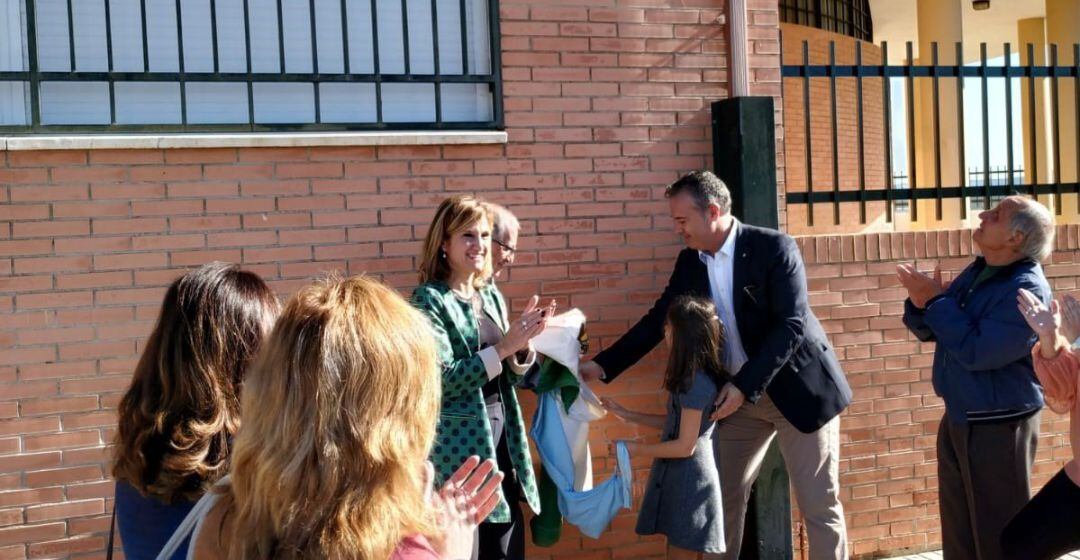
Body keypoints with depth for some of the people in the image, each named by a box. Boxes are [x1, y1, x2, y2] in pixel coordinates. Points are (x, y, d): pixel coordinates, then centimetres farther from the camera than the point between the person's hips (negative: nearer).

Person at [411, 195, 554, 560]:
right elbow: (442, 380, -18)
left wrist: (523, 343, -6)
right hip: (459, 444, -7)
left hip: (500, 435, 7)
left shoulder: (492, 295, 10)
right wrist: (503, 346, -22)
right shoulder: (430, 299, -10)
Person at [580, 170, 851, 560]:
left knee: (820, 505, 2)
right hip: (737, 394, 6)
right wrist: (602, 365, -2)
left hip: (798, 388, -5)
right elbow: (657, 320, 6)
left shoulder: (774, 247, -16)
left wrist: (745, 385, -28)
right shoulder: (689, 262, 1)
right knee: (725, 497, 10)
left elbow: (791, 325, -22)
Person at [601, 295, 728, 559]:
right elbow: (674, 423, 16)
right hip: (680, 477, 10)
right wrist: (627, 414, 16)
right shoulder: (694, 377, 8)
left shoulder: (696, 383, -22)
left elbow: (685, 446, -20)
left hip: (689, 480, -10)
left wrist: (636, 449, -10)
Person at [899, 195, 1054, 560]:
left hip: (999, 427, -8)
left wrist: (936, 300, -19)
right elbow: (931, 331, 11)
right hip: (957, 420, 8)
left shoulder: (1027, 290, -21)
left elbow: (976, 351, -27)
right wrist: (921, 303, -11)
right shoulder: (976, 273, 5)